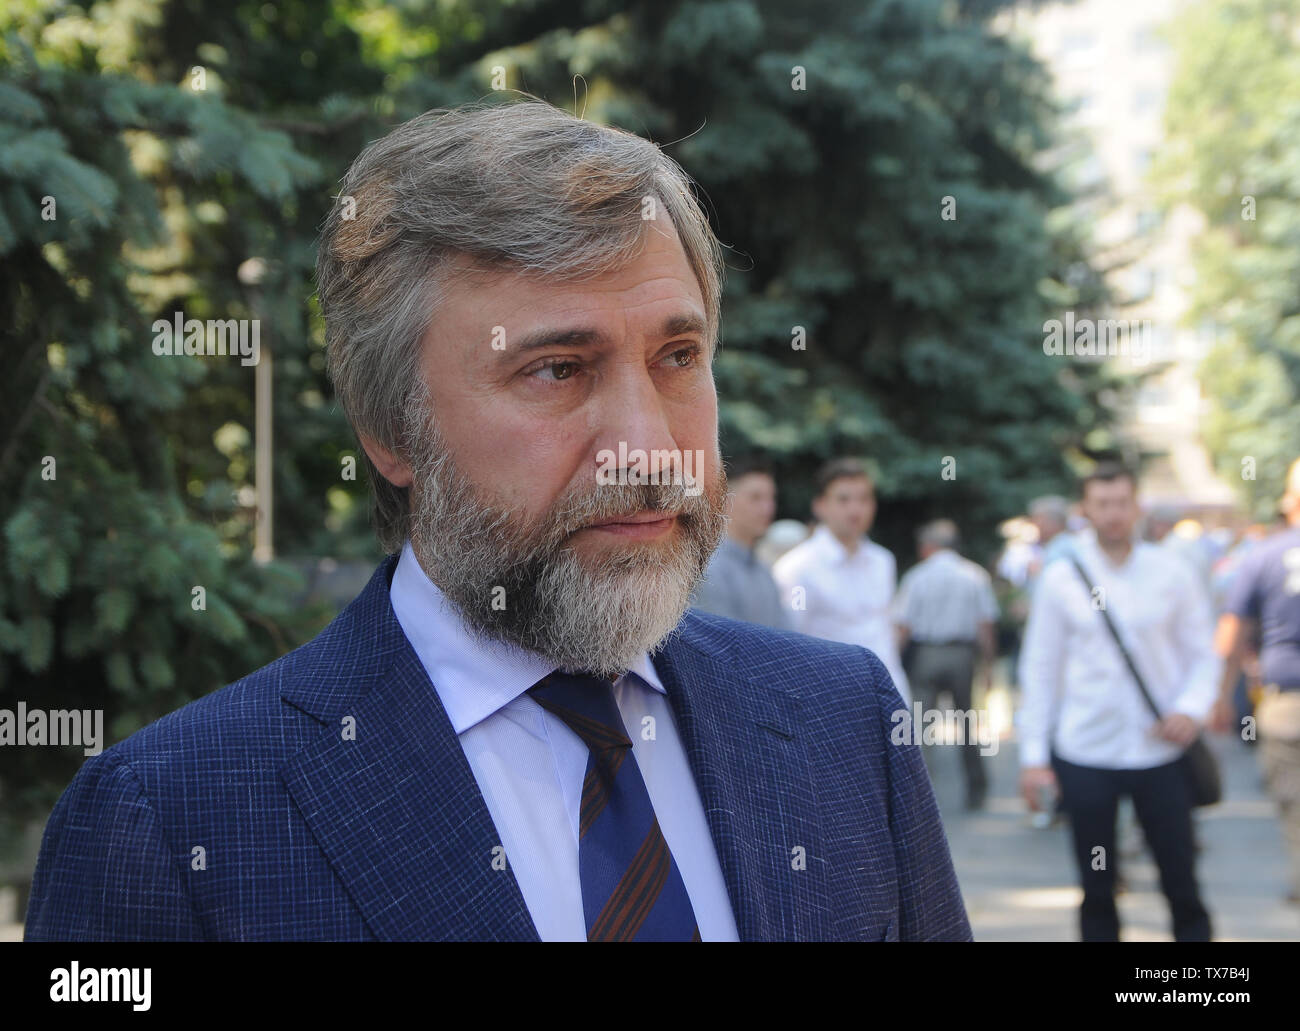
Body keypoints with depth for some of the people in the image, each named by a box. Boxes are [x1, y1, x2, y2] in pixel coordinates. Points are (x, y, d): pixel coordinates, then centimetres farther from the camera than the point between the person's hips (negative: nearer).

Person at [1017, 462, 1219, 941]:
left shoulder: (1171, 573, 1)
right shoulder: (1061, 578, 1)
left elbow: (1203, 654, 6)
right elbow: (1038, 670, 4)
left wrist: (1192, 707, -13)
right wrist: (1032, 754, 1)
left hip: (1161, 752, 0)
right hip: (1084, 754, 0)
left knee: (1182, 884, 3)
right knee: (1097, 890, 8)